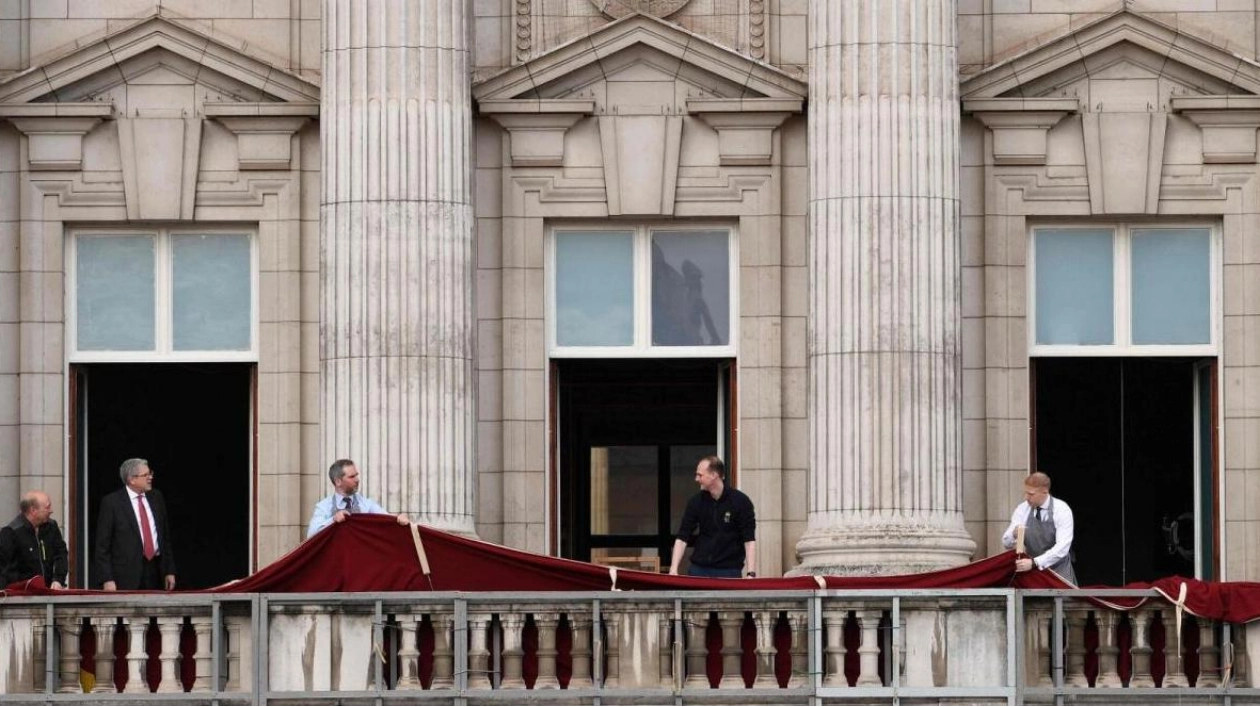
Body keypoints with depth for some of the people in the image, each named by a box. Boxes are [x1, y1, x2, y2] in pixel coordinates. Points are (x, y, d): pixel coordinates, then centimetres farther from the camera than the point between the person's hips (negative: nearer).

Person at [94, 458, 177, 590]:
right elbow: (102, 545, -5)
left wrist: (169, 571, 11)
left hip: (156, 571, 4)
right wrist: (107, 580, -12)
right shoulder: (111, 502, -4)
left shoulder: (156, 497, 12)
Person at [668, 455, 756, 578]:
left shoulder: (741, 501, -6)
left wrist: (751, 573, -18)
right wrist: (673, 569, -9)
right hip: (699, 570, 3)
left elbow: (749, 539, -8)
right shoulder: (696, 502, 3)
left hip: (729, 571, -3)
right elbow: (682, 537, 2)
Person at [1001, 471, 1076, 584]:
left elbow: (1062, 548, -23)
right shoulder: (1022, 509, -1)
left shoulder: (1062, 510, -13)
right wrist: (1014, 534, -25)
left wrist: (1034, 562, -34)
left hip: (1058, 571, -3)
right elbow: (1006, 544, -1)